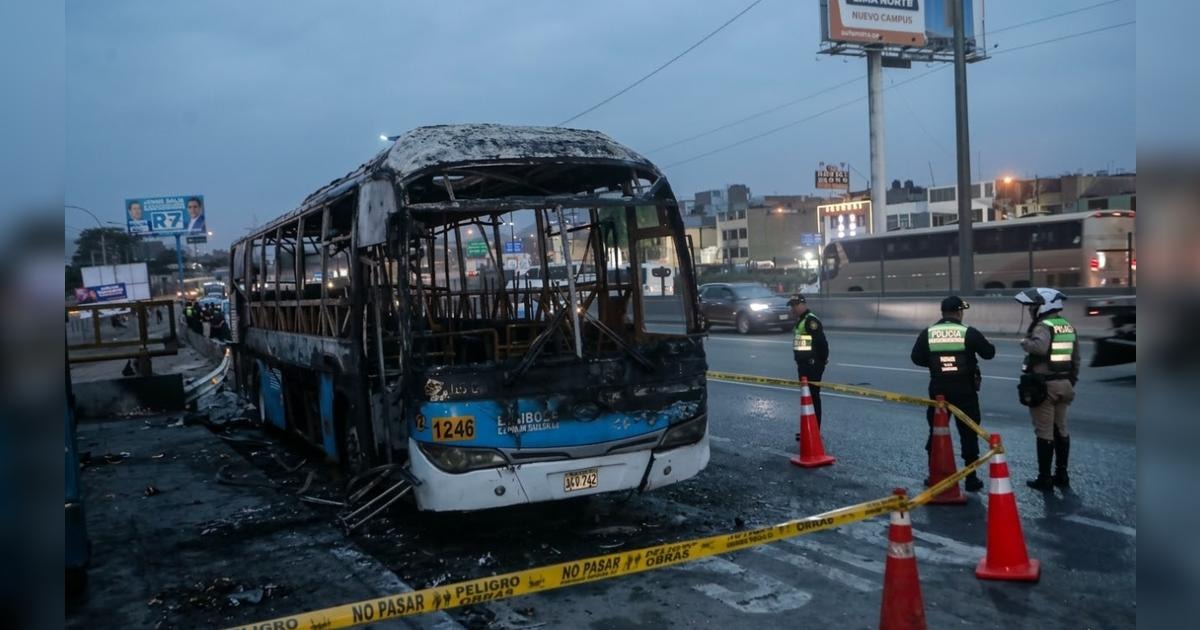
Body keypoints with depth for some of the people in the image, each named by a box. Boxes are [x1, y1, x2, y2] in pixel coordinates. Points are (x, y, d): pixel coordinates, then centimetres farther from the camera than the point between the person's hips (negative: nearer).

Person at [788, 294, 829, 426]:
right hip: (804, 365, 11)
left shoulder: (811, 321, -17)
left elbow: (821, 342, -23)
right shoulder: (800, 321, 16)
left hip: (813, 366, -11)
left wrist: (823, 359, -14)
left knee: (813, 396, -8)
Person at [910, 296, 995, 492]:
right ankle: (971, 479, 9)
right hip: (964, 390, -2)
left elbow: (916, 358, 1)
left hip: (938, 389, 2)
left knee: (936, 431, 14)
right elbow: (989, 353, -2)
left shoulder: (928, 333, -2)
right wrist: (979, 343, 18)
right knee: (968, 433, 6)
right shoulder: (969, 333, -9)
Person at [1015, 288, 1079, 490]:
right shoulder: (1068, 327, 12)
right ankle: (1061, 475, 22)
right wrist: (1072, 381, 23)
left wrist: (1025, 342, -17)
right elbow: (1075, 359, 16)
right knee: (1061, 429, 15)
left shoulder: (1043, 326, -15)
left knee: (1044, 432, -2)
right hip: (1064, 384, 8)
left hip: (1044, 385, -8)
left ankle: (1044, 478, 3)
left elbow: (1040, 347, -36)